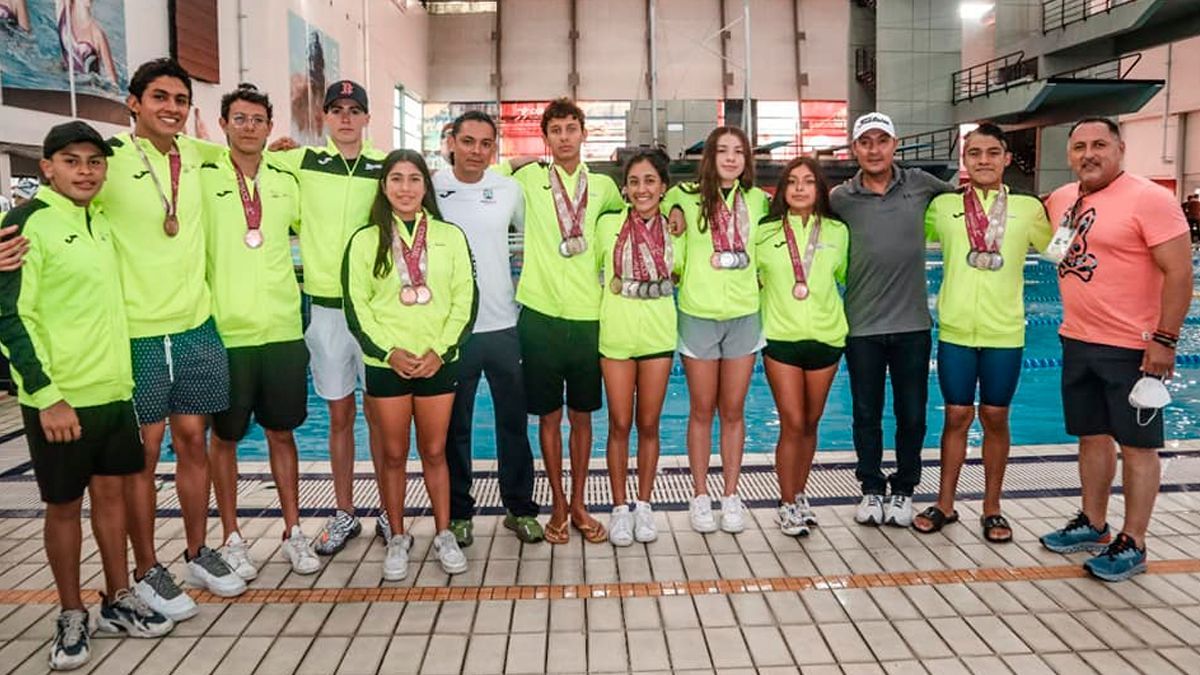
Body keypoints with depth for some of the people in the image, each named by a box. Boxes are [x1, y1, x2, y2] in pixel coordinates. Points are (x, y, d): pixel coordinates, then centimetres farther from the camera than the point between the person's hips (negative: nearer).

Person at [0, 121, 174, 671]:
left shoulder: (100, 221, 10)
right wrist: (46, 396, -18)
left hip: (114, 389, 6)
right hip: (60, 398, -6)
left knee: (111, 491, 12)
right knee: (64, 504, 6)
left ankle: (118, 602, 25)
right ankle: (71, 616, 20)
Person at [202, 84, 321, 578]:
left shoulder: (286, 182, 9)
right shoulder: (203, 178, -3)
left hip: (283, 330, 3)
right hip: (225, 332, -3)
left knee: (282, 433, 12)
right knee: (224, 437, 8)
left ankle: (293, 532, 23)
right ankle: (231, 538, 22)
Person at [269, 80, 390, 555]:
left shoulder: (385, 166, 2)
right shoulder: (301, 162, 4)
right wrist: (271, 149, 1)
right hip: (324, 304, 1)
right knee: (340, 414, 9)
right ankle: (344, 514, 22)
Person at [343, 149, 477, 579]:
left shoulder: (450, 236, 5)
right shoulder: (366, 240, 3)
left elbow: (465, 299, 2)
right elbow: (356, 305, -1)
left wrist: (440, 350, -9)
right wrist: (390, 351, -12)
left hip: (439, 362, 0)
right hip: (386, 363, 0)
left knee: (434, 451, 7)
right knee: (393, 454, 7)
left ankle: (444, 535, 19)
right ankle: (398, 538, 19)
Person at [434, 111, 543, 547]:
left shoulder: (510, 190, 2)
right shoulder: (431, 188, -3)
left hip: (504, 325, 2)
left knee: (514, 421, 10)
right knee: (454, 427, 9)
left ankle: (520, 508, 24)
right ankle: (458, 512, 23)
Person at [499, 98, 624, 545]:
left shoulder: (601, 185, 8)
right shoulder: (529, 179, 0)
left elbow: (628, 208, 27)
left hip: (587, 315, 2)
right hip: (541, 314, -2)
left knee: (582, 415, 11)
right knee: (549, 416, 8)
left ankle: (578, 504, 24)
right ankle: (557, 505, 22)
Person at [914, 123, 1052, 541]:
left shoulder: (1028, 208, 3)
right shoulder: (943, 206, 3)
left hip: (1005, 333, 0)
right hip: (955, 331, 0)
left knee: (995, 418, 8)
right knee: (957, 416, 7)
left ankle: (992, 509, 22)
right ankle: (945, 504, 21)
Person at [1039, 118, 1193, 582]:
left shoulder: (1149, 199, -14)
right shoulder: (1061, 199, 7)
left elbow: (1179, 273, -16)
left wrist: (1164, 340, -19)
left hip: (1133, 348, -7)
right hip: (1078, 342, 7)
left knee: (1136, 444, 4)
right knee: (1092, 437, 17)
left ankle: (1132, 545, 14)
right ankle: (1093, 525, 32)